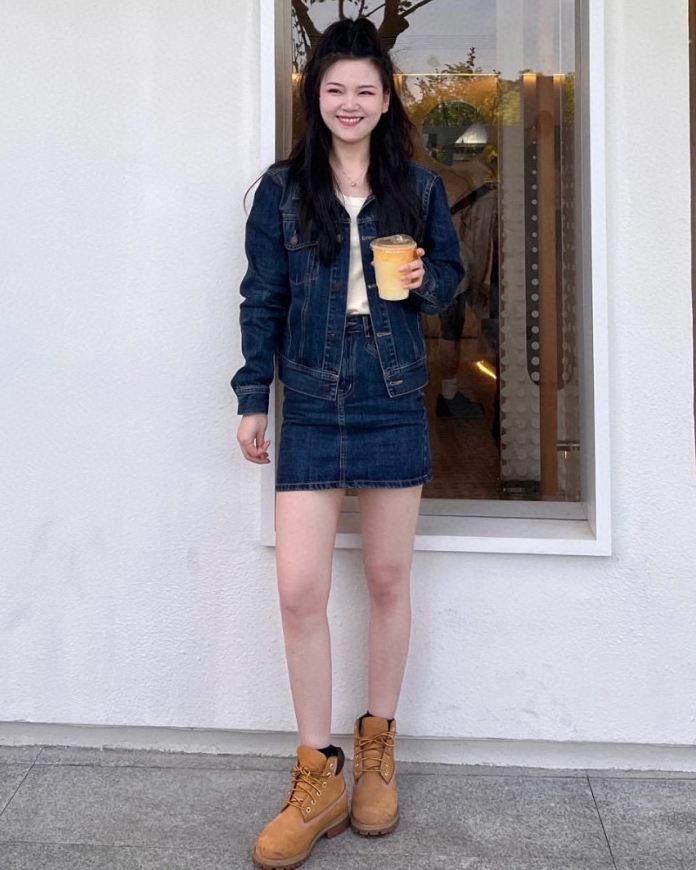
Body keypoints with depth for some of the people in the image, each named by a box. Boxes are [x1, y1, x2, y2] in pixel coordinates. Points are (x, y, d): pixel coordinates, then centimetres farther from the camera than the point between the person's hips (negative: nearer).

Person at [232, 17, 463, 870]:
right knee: (299, 589, -7)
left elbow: (451, 273, 15)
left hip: (394, 406, 1)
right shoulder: (281, 189, 5)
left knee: (388, 578, 9)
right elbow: (262, 298, 6)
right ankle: (317, 780, 10)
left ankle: (376, 751, 28)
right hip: (309, 409, -1)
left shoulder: (418, 189, 7)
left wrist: (425, 282, -8)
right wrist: (252, 400, 4)